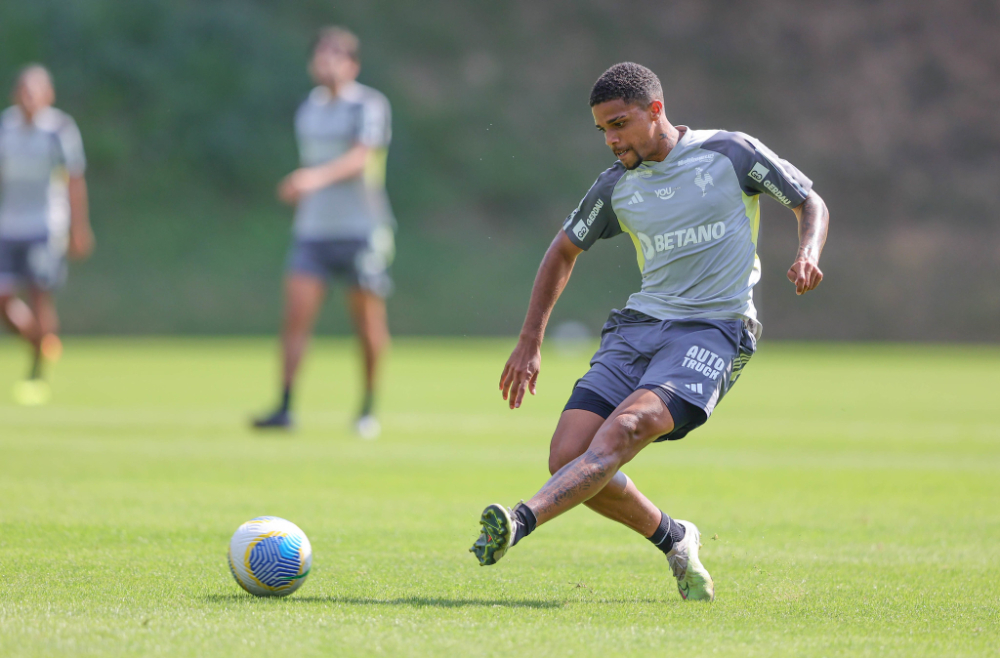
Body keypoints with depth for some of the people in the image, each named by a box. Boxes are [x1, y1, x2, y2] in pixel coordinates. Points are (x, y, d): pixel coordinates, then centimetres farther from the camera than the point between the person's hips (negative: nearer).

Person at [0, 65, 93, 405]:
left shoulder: (61, 130, -3)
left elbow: (76, 182, 2)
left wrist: (79, 229, 1)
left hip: (46, 227, -4)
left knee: (40, 297, -6)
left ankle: (36, 376, 5)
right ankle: (45, 345, 25)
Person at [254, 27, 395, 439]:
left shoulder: (370, 106, -6)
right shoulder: (308, 109, 13)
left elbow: (360, 157, -22)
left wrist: (319, 176, -36)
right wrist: (295, 189, 12)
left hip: (362, 230, -4)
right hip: (313, 230, 4)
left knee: (368, 321, 2)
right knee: (296, 314, -9)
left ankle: (368, 409, 18)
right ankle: (285, 408, -10)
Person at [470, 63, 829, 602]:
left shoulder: (731, 153, 2)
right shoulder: (617, 185, 12)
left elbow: (810, 203, 11)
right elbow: (564, 250, 25)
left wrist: (807, 253, -11)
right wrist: (530, 342, 21)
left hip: (713, 330, -5)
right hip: (638, 326, 5)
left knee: (626, 426, -31)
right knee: (568, 458, -12)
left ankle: (519, 522, -48)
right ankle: (672, 539, 10)